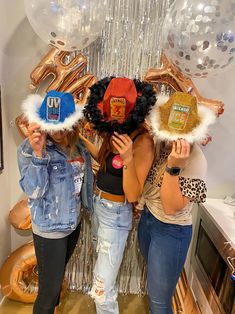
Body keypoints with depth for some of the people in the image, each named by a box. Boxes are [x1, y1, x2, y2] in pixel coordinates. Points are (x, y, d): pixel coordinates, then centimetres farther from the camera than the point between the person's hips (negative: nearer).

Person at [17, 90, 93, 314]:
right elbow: (33, 191, -26)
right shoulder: (29, 148, -19)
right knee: (49, 287, 8)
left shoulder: (77, 144, -3)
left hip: (73, 223, 6)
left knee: (58, 274, 29)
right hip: (49, 230, -6)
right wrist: (38, 153, -34)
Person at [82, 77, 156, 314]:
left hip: (116, 214, -8)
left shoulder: (143, 141, -25)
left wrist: (128, 159, -40)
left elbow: (132, 195, -24)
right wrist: (82, 140, 5)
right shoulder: (113, 131, -4)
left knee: (102, 289, -1)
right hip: (97, 204, 8)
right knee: (103, 257, 31)